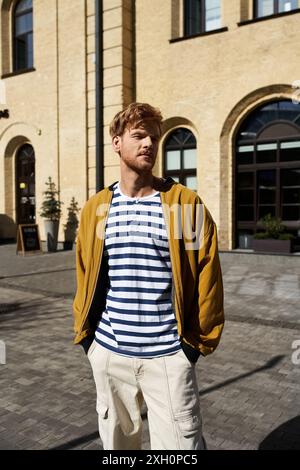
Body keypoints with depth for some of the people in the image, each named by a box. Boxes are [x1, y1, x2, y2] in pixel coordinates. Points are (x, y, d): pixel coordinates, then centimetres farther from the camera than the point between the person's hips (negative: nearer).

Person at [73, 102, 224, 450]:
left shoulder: (185, 203, -6)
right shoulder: (96, 208, 3)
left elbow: (206, 276, -4)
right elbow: (85, 277, 10)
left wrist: (199, 340, -3)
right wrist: (85, 333, 9)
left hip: (169, 355, -3)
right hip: (108, 352, 4)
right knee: (117, 439, 22)